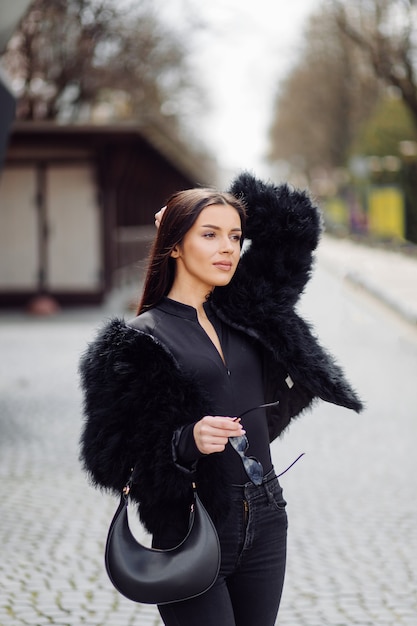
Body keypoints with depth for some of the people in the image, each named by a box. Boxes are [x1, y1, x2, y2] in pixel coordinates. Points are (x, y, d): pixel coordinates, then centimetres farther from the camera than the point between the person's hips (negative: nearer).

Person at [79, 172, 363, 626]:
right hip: (191, 533, -5)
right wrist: (187, 441, -26)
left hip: (264, 524, 6)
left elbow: (296, 224, 17)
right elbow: (108, 456, -10)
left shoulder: (240, 313, 10)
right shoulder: (139, 341, -6)